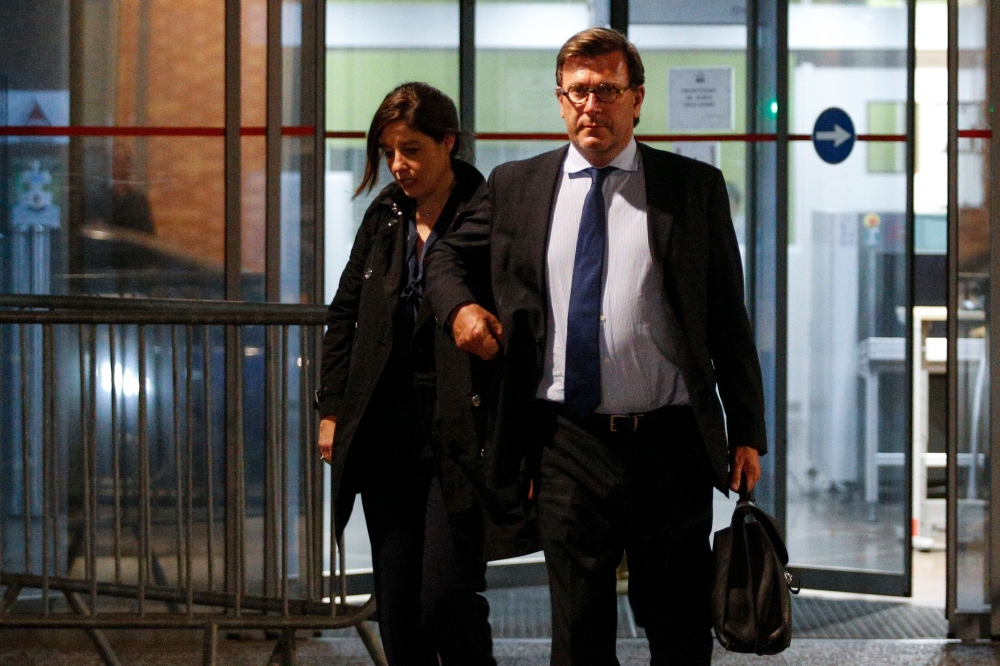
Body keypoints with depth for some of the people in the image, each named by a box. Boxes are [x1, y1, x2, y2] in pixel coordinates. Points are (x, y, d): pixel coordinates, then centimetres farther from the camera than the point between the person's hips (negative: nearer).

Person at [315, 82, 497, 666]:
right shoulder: (385, 216, 11)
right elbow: (344, 314, 18)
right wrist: (332, 410, 11)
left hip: (460, 432, -6)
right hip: (386, 432, 6)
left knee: (447, 596, -9)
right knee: (397, 602, 8)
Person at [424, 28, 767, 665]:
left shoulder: (694, 187, 4)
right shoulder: (516, 186, 8)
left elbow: (729, 318, 5)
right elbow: (449, 256, 23)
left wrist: (747, 433, 1)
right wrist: (460, 306, -1)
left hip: (670, 444, -1)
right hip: (567, 440, 1)